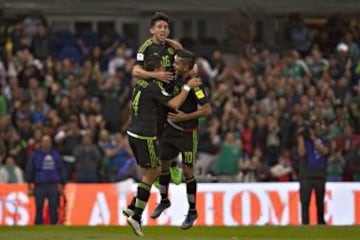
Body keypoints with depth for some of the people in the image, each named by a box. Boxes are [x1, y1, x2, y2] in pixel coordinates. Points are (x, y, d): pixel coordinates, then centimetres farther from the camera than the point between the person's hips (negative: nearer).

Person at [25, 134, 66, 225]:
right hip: (40, 186, -1)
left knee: (53, 209, 0)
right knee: (39, 209, -1)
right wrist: (30, 186, 0)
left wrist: (62, 185, 10)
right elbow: (29, 171, 5)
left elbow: (62, 170, 15)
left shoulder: (56, 155, 10)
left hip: (54, 186, 1)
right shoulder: (36, 155, 4)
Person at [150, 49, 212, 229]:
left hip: (187, 133, -7)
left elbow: (207, 110, -24)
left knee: (187, 170, -2)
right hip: (170, 128, 7)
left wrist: (185, 117, -25)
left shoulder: (194, 84, -24)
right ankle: (164, 200, 35)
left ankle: (192, 211, 12)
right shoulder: (176, 77, -5)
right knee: (163, 163, 13)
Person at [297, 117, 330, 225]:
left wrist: (314, 138, -12)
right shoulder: (305, 139, 3)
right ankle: (305, 223, -11)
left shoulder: (323, 139, 9)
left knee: (320, 202, 8)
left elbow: (324, 151, -10)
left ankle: (321, 222, 21)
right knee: (305, 201, -10)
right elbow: (302, 153, -12)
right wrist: (301, 137, -10)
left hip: (320, 174, 2)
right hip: (306, 175, -2)